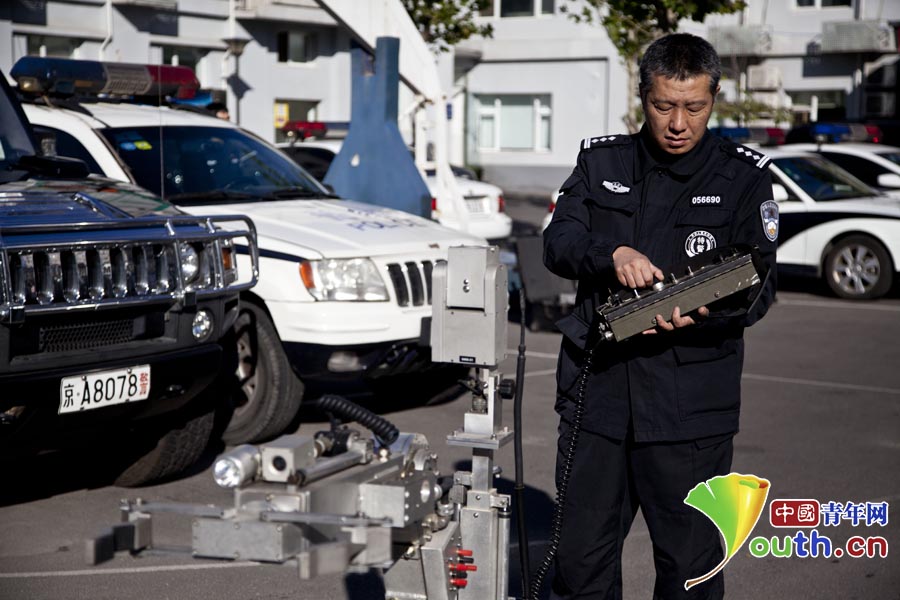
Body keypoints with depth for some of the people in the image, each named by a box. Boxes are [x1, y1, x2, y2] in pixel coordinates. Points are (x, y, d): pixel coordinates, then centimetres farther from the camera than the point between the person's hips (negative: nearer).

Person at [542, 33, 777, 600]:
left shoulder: (744, 177, 0)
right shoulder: (601, 160, 9)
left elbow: (759, 285, -6)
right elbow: (559, 242, -4)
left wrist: (703, 309, -27)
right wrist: (613, 254, -25)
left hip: (690, 406, -2)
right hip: (596, 393, 3)